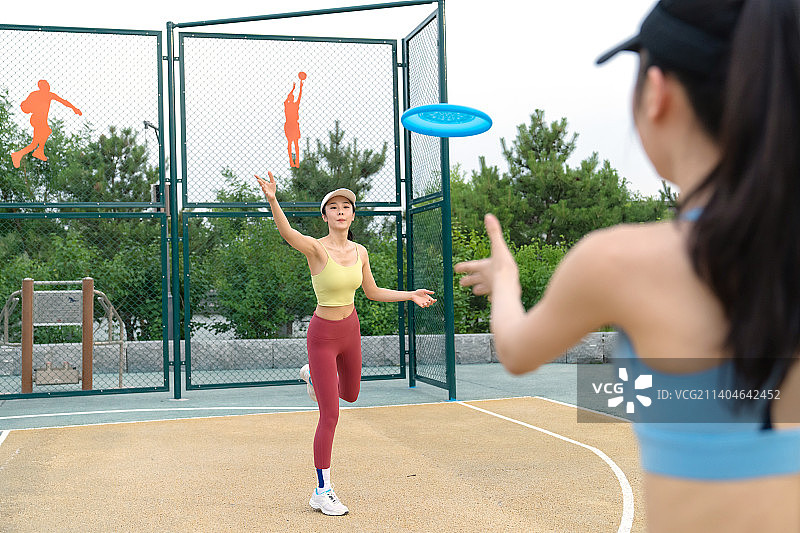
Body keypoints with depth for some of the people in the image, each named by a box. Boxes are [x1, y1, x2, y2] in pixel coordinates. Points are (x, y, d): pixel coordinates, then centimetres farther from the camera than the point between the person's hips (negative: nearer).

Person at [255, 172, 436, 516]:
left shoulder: (360, 252, 0)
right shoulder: (316, 248, -18)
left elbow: (373, 293, 14)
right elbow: (286, 232, -40)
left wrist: (411, 295, 7)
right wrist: (271, 200, -57)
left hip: (350, 329, 6)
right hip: (323, 335, -6)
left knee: (350, 395, 27)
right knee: (330, 416, -4)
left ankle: (311, 376, 57)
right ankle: (322, 491, 8)